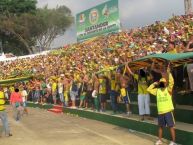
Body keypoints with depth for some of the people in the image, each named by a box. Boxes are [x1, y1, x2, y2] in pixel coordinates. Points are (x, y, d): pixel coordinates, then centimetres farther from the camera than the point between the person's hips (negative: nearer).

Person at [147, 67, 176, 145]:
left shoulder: (168, 89, -2)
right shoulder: (157, 90, 10)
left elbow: (171, 82, -18)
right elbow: (149, 89, 12)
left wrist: (169, 73, -21)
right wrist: (154, 84, 8)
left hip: (168, 111, -5)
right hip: (160, 112, 5)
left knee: (171, 126, -1)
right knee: (160, 126, 17)